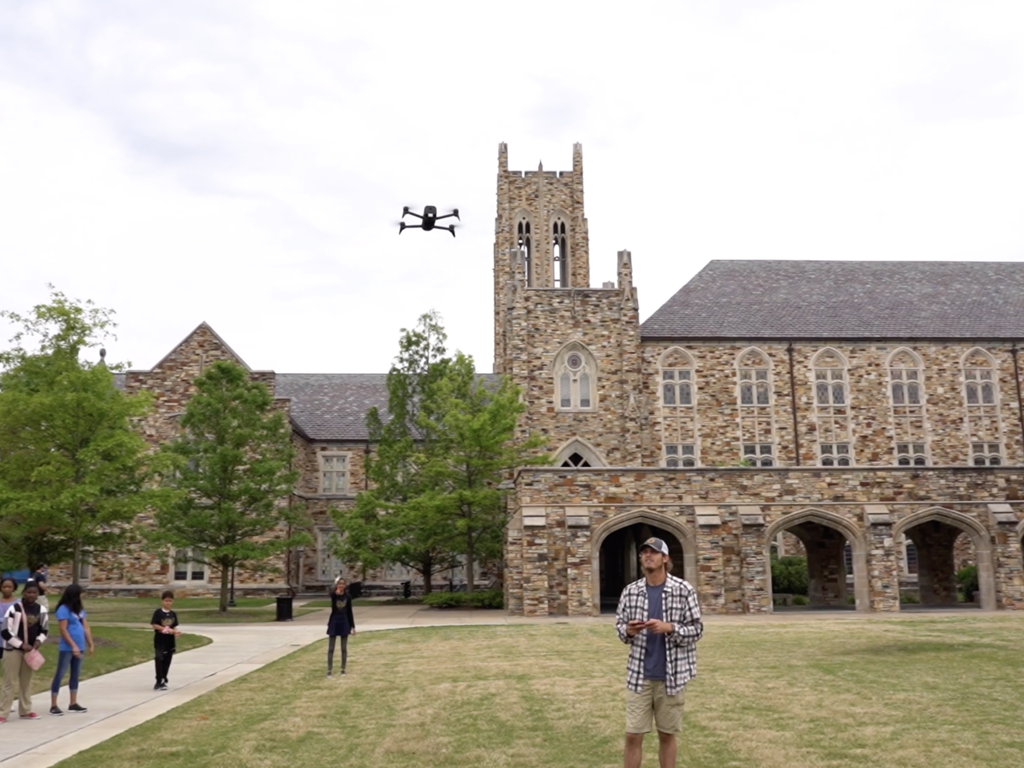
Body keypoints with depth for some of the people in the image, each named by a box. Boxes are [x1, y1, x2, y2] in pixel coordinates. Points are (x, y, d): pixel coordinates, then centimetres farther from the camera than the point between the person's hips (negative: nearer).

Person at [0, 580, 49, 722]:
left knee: (26, 681, 12)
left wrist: (39, 641, -7)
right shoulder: (14, 609, -13)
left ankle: (25, 711, 21)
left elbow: (44, 630, 13)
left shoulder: (41, 610, 2)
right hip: (13, 650, -5)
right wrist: (21, 645, -16)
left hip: (30, 650, 5)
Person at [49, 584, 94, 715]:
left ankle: (73, 704, 19)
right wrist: (73, 646, -20)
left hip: (79, 647, 8)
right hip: (67, 648, -8)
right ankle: (53, 705, 4)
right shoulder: (63, 609, -12)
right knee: (60, 675, -2)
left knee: (75, 675, 12)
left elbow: (86, 628, 15)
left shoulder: (79, 609, 13)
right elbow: (63, 630, -17)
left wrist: (91, 644, 11)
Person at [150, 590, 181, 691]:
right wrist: (166, 629, -21)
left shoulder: (173, 614, 7)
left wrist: (176, 632, -13)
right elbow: (154, 625, -14)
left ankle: (163, 680, 24)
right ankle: (159, 683, -6)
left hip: (170, 642, 5)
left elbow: (174, 627, 9)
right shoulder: (158, 612, -8)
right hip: (159, 641, -5)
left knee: (167, 662, 11)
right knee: (159, 661, -9)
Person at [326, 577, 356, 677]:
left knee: (344, 648, 7)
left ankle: (343, 669, 17)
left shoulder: (347, 596, 2)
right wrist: (336, 593, -56)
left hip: (344, 622, 2)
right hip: (334, 621, -2)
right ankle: (329, 670, 8)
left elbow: (349, 612, 7)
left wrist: (353, 626, 4)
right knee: (331, 648, 2)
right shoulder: (333, 594, -7)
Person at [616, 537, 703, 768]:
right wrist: (628, 631, -13)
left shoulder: (683, 590, -6)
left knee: (667, 734, 11)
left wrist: (669, 627, -20)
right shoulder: (630, 591, 2)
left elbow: (696, 629, -4)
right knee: (633, 735, 4)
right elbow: (619, 624, 9)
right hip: (639, 674, 2)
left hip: (672, 674, -2)